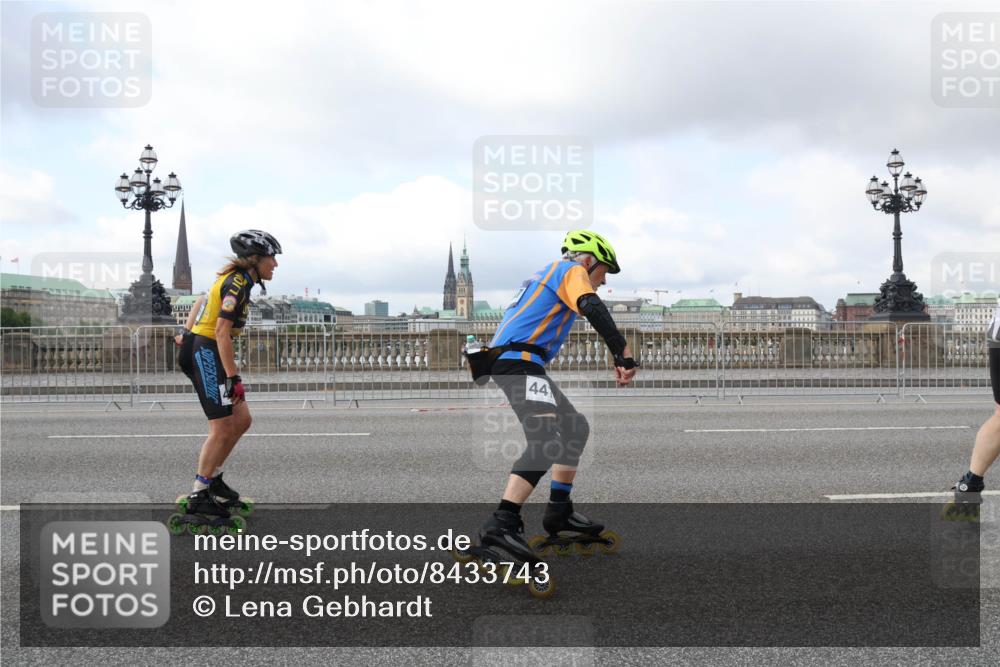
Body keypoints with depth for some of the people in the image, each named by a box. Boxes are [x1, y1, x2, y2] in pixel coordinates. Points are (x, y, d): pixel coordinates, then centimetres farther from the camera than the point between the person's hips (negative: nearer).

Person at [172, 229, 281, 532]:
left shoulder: (235, 279, 13)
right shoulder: (237, 284, -17)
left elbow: (201, 302, 26)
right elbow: (222, 331, -24)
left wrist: (187, 334, 29)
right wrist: (233, 377, -23)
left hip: (199, 348, 10)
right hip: (207, 352, -10)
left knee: (242, 420, 10)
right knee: (222, 429, -8)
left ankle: (213, 481, 20)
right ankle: (197, 501, -2)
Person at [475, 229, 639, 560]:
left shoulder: (548, 274, 32)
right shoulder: (572, 270, 1)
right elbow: (593, 308, -18)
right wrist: (623, 353, -22)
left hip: (509, 362, 11)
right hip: (518, 361, -10)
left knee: (576, 428, 18)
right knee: (546, 440, -26)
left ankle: (559, 511, 20)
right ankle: (501, 523, -37)